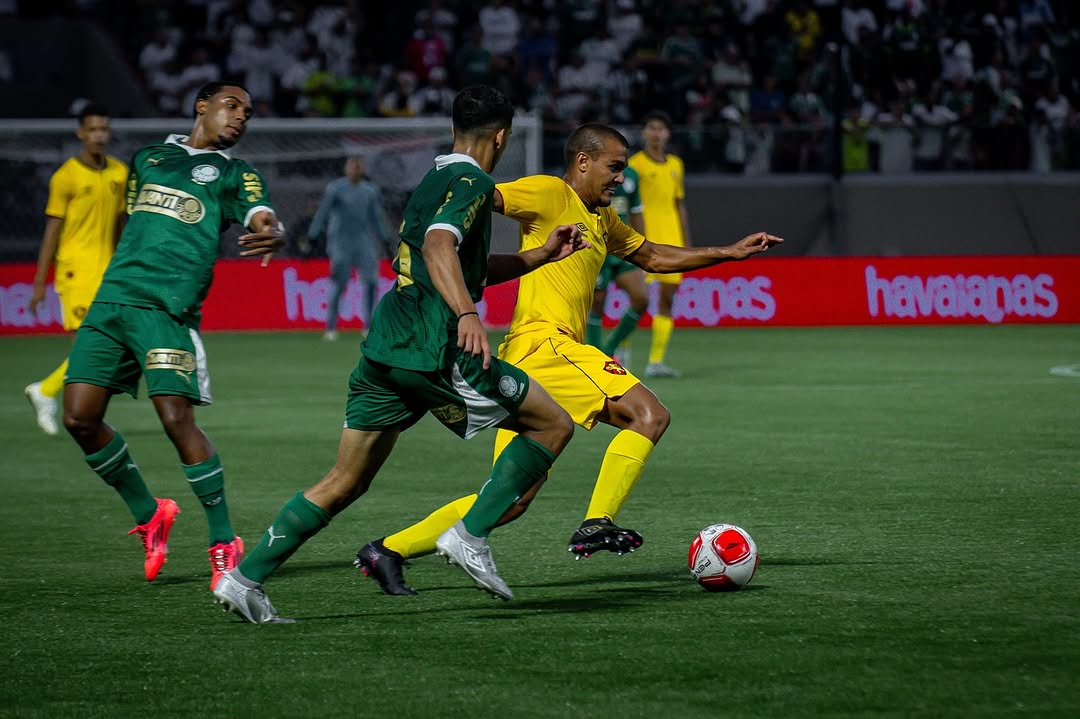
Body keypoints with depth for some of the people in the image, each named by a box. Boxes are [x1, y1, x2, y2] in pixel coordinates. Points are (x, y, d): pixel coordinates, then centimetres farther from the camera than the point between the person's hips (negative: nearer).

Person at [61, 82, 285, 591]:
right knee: (79, 418, -4)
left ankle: (224, 543, -5)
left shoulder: (234, 175, 11)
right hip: (111, 299, 4)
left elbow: (265, 219, -7)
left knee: (176, 418, -17)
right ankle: (148, 516, 15)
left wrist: (272, 235, -31)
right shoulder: (149, 158, 22)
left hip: (168, 308, -4)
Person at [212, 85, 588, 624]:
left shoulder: (432, 180, 24)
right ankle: (470, 536, -6)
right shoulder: (472, 181, -5)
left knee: (346, 482, 11)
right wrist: (468, 314, -37)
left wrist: (541, 255, 35)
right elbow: (438, 246, -24)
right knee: (553, 424, 2)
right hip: (433, 351, -9)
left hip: (383, 349, 9)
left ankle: (245, 578, 4)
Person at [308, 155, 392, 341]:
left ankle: (369, 326, 5)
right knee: (338, 284, -8)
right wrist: (312, 236, -19)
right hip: (340, 240, -5)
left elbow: (377, 218, 18)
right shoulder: (335, 188, -5)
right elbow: (323, 212, -11)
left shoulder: (370, 190, 10)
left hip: (364, 240, 5)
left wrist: (385, 241, 17)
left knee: (371, 281, -4)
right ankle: (330, 328, -1)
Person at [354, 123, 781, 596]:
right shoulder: (549, 193, -2)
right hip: (544, 343, -9)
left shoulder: (602, 219, 26)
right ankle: (597, 525, -17)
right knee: (649, 415, -15)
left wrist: (728, 253, 33)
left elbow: (652, 257, 36)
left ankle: (388, 551, 7)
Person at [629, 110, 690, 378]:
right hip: (644, 242, -6)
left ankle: (656, 361, 5)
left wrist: (687, 244, 17)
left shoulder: (675, 165, 14)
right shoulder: (635, 164, -3)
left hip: (671, 242, 6)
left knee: (668, 300, 3)